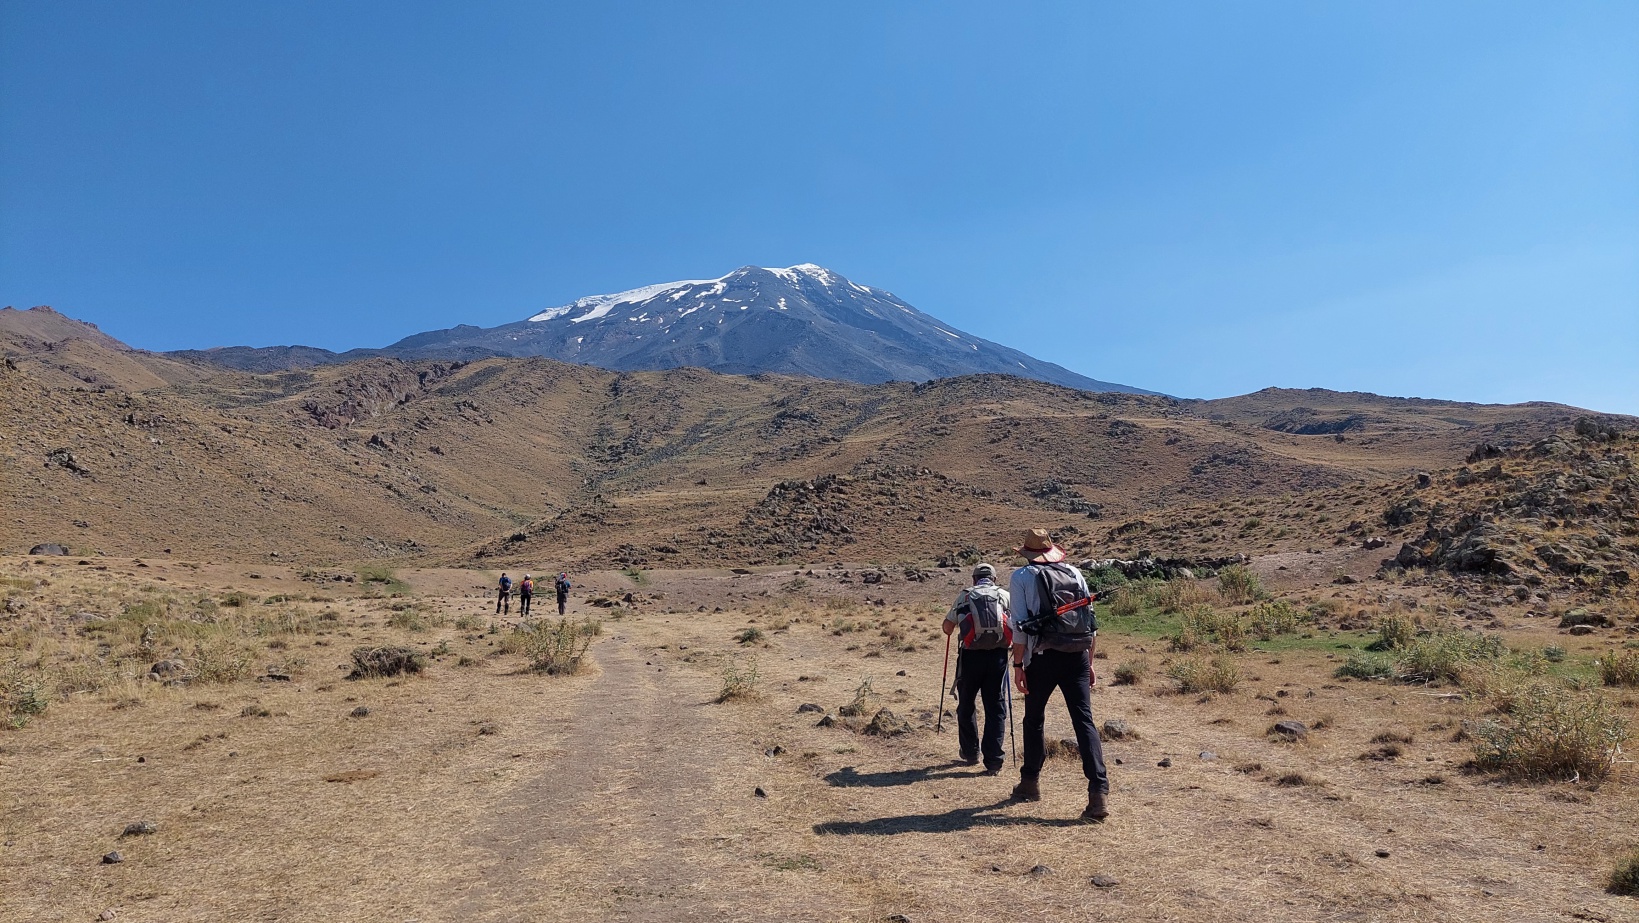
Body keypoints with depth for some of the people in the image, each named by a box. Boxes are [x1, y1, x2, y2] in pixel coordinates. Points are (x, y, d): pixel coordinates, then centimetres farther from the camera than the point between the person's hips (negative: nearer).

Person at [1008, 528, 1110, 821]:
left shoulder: (1022, 577, 1)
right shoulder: (1075, 574, 12)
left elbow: (1020, 626, -6)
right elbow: (1092, 623, 11)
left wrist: (1018, 665, -2)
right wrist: (1089, 663, 17)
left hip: (1043, 658, -2)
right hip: (1077, 657, 3)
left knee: (1034, 719, 15)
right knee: (1084, 721, 0)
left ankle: (1030, 783, 28)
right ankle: (1099, 793, -11)